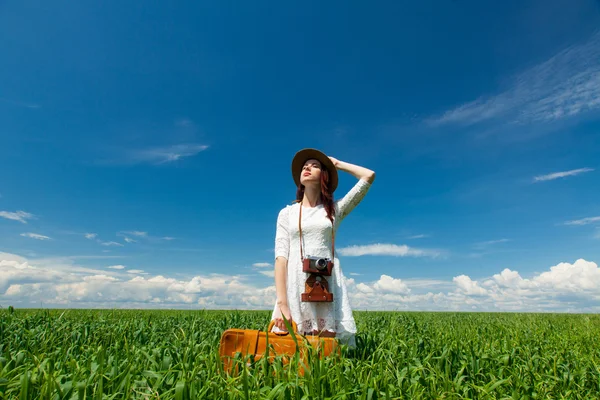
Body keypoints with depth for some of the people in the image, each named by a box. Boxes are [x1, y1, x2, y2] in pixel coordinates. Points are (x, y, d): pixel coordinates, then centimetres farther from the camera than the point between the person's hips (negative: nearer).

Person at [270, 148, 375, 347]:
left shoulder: (335, 210, 12)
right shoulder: (287, 213, 11)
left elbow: (369, 176, 6)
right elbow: (281, 256, 0)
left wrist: (337, 164, 18)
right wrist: (281, 302, -11)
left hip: (328, 285, 0)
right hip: (296, 286, 0)